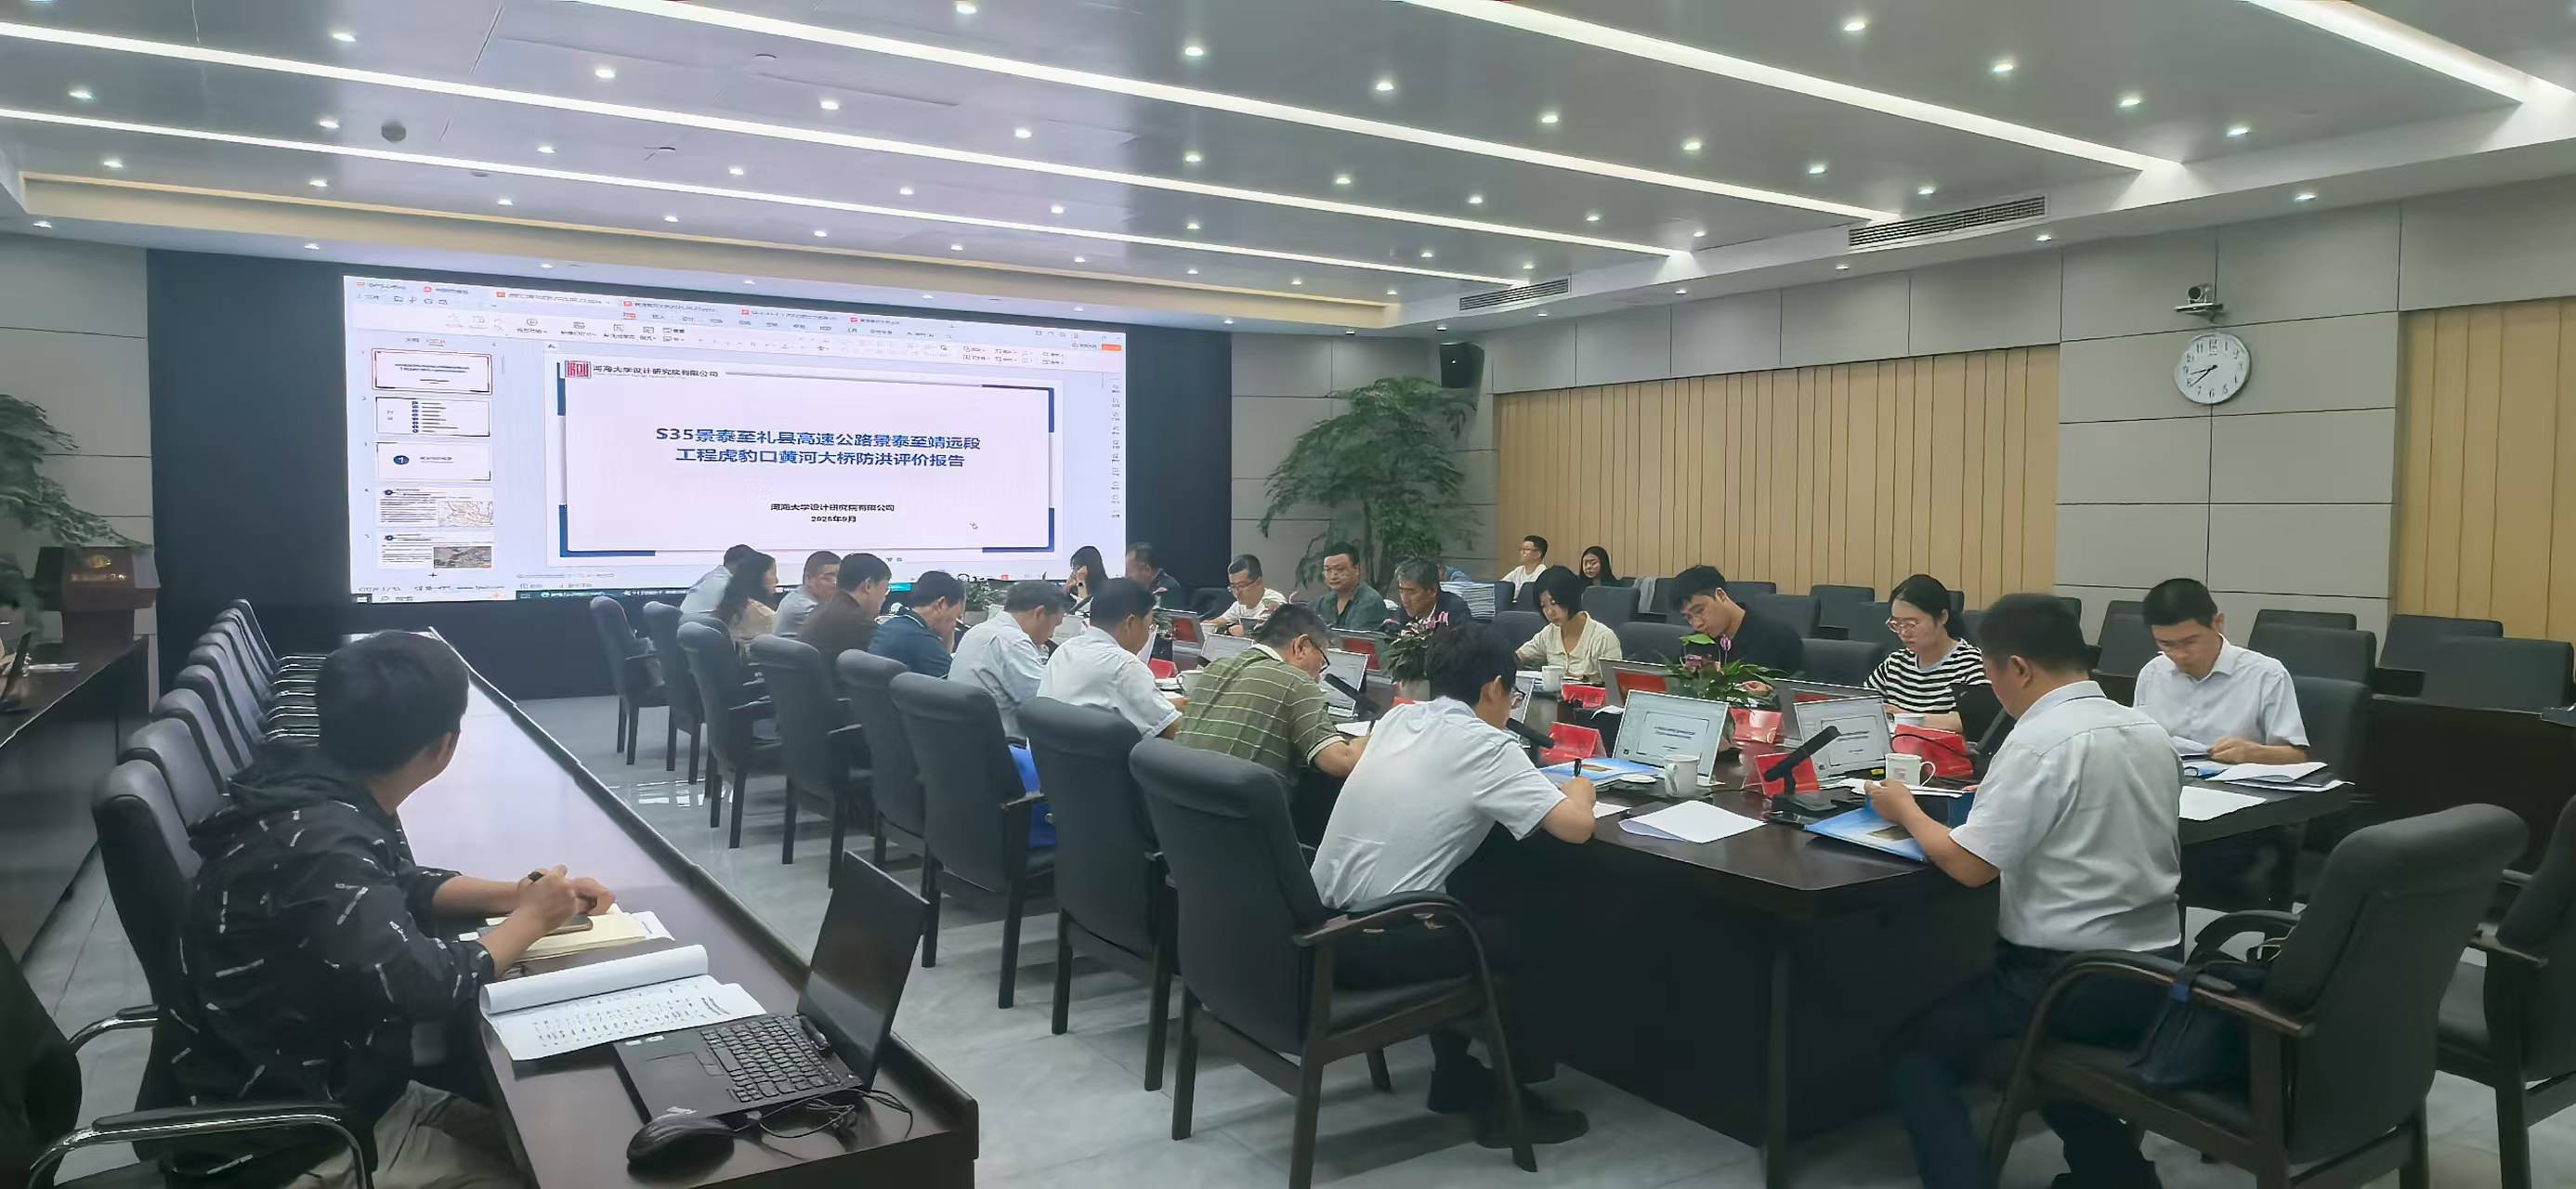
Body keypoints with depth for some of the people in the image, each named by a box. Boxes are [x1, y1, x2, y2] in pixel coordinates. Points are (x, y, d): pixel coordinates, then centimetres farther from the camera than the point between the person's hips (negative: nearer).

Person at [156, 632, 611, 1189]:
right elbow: (423, 986, -34)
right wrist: (530, 918, -16)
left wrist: (517, 894, 0)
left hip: (338, 1091, 9)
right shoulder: (318, 842, -31)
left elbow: (402, 887, 15)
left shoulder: (324, 793, -1)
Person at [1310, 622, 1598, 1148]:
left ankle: (1455, 1078, 36)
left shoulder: (1398, 719, 9)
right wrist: (1580, 788, 9)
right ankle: (1506, 1100, 27)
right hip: (1373, 946, -7)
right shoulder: (1487, 746, -12)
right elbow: (1577, 825, -16)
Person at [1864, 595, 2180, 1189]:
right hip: (2157, 970, 8)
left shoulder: (2039, 741, -20)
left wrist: (1906, 810, -4)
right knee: (2039, 1039, 34)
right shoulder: (2149, 731, 5)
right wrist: (1998, 794, 20)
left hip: (2077, 981, -8)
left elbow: (1968, 865, -21)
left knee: (1915, 1048, 7)